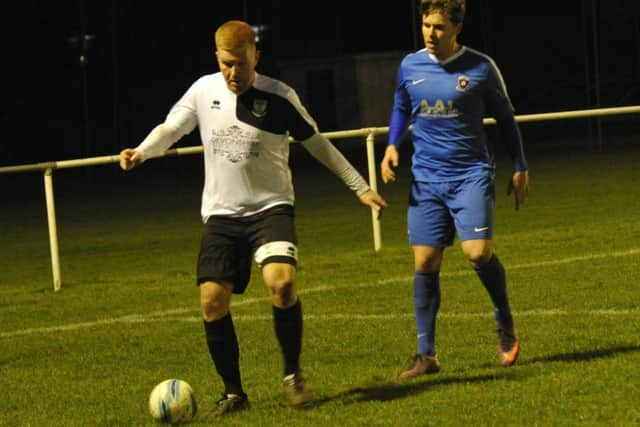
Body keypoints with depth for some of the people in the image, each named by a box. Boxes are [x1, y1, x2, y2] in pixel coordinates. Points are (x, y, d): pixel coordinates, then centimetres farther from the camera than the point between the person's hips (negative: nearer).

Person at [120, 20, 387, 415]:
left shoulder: (279, 97, -8)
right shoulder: (204, 90, -1)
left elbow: (316, 143, 1)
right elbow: (170, 130, 6)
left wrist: (360, 187, 3)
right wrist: (141, 151, -16)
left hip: (271, 207, -3)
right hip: (221, 214, 3)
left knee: (282, 282, -27)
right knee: (212, 301, -6)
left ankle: (293, 374, -6)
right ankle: (233, 393, 9)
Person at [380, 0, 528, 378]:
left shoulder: (480, 68, -5)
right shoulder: (410, 67, 3)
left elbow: (505, 118, 7)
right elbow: (401, 110, 22)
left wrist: (520, 168, 7)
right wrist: (392, 145, 4)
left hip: (471, 174, -3)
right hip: (427, 179, 3)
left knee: (478, 252, -18)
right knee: (425, 264, -1)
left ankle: (506, 324, 9)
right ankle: (426, 354, 7)